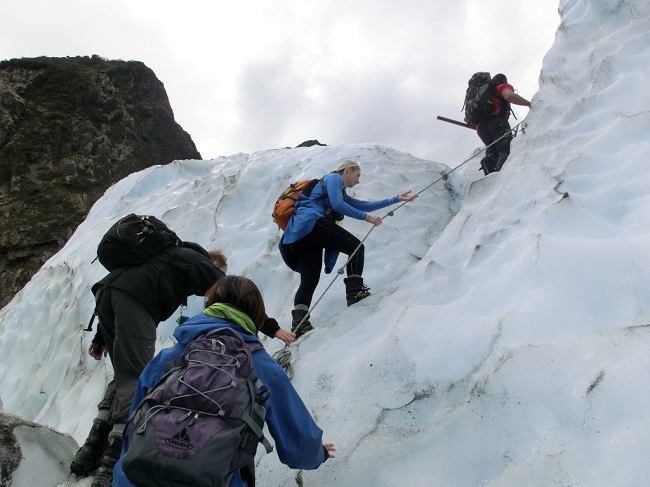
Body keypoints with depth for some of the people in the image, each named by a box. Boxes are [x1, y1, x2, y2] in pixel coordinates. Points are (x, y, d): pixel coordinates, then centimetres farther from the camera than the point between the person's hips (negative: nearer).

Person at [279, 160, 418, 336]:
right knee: (356, 247, -7)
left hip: (300, 233, 9)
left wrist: (396, 199, 35)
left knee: (309, 280, -2)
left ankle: (299, 324, -13)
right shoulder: (334, 178, 11)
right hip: (311, 221, -9)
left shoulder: (342, 195, 38)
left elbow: (366, 205, 35)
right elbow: (337, 205, -6)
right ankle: (355, 291, -15)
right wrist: (366, 217, -5)